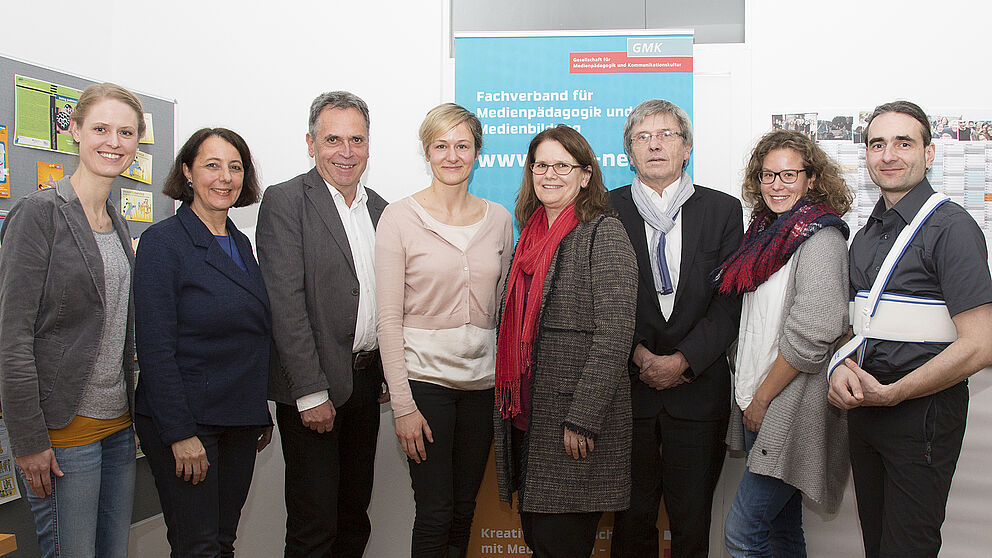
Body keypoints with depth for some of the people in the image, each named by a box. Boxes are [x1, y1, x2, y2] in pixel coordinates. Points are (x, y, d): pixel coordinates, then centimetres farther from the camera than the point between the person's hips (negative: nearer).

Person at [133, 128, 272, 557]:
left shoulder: (241, 243, 11)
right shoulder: (163, 241, -10)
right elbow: (155, 348, -15)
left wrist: (261, 411, 14)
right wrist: (180, 434, -19)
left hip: (239, 423, 7)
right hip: (185, 421, -6)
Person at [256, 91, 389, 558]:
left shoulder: (379, 208, 12)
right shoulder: (285, 201, -7)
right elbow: (285, 302, -14)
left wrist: (390, 375, 7)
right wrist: (311, 392, -17)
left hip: (367, 379, 6)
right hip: (313, 385, -6)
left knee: (355, 516, 16)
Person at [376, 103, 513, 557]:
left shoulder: (498, 219, 7)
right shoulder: (400, 217, -4)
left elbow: (502, 305, 13)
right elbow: (389, 318, -7)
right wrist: (403, 404, -11)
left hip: (482, 380, 4)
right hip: (425, 378, -4)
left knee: (464, 511, 12)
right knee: (435, 514, -1)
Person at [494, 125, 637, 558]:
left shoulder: (603, 234, -10)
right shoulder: (533, 234, 13)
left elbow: (614, 335, -17)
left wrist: (582, 420, -19)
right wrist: (511, 402, 12)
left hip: (576, 420, -7)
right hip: (527, 415, 7)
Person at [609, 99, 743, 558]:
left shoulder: (723, 210, 5)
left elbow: (729, 300, -1)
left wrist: (682, 360, -11)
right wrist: (639, 353, -12)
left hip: (699, 386, 1)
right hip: (627, 386, 0)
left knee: (692, 520, 9)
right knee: (632, 516, 9)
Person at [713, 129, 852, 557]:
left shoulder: (820, 237, -12)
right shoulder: (768, 233, 14)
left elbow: (811, 334, -19)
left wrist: (763, 398, -12)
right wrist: (749, 396, 12)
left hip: (791, 406, -8)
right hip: (758, 407, 8)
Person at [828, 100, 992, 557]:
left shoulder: (951, 228, -13)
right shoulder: (866, 235, 11)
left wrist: (889, 394, -15)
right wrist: (843, 368, -4)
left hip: (922, 412, -7)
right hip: (863, 408, 7)